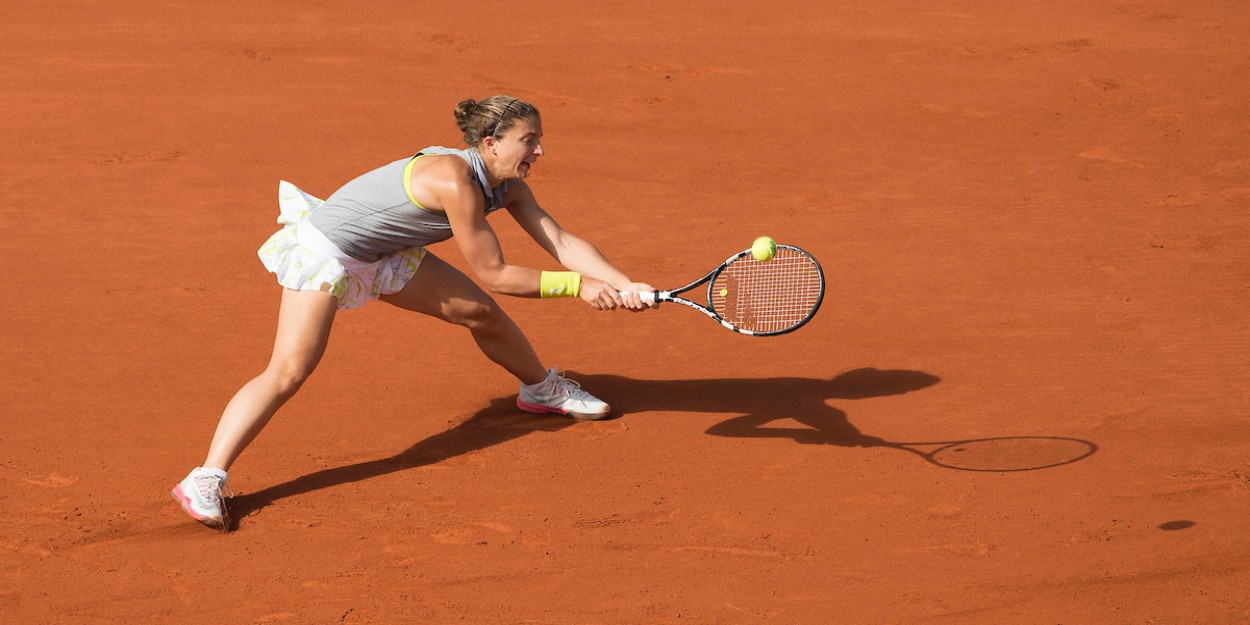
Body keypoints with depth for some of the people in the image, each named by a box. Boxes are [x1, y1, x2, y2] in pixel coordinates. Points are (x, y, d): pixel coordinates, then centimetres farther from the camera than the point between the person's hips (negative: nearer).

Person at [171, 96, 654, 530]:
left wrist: (624, 285, -16)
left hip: (385, 255, 9)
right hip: (325, 252, -9)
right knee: (288, 371, -22)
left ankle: (542, 389, 43)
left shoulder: (508, 186, -5)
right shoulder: (455, 180, -32)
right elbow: (495, 274, -26)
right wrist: (576, 286, -23)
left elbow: (560, 242, -5)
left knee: (483, 314, 14)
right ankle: (206, 481, -25)